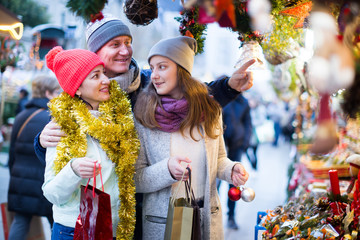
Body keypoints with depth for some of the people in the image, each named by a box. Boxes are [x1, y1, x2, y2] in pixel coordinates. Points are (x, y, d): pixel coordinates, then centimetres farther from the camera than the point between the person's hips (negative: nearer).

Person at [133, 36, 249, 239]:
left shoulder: (209, 110, -1)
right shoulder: (143, 116, -10)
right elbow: (135, 180, -10)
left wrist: (231, 170, -8)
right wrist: (167, 170, -27)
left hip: (207, 219, 3)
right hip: (162, 223, -2)